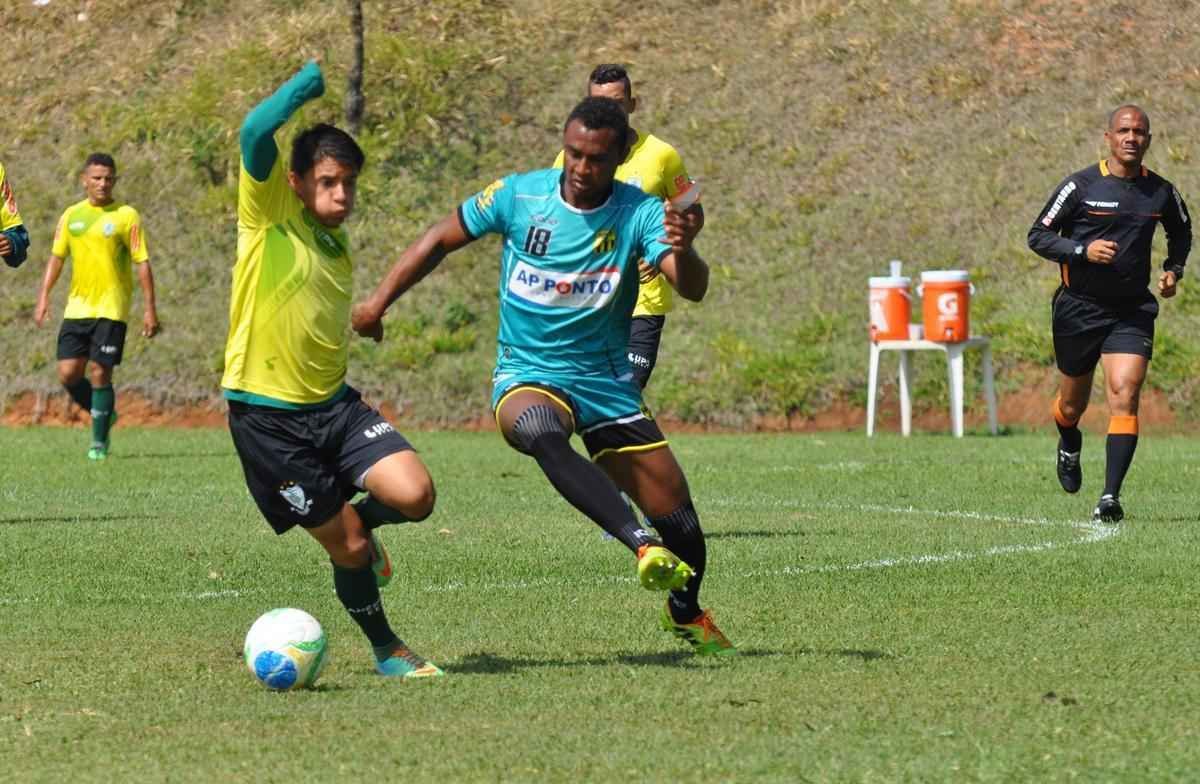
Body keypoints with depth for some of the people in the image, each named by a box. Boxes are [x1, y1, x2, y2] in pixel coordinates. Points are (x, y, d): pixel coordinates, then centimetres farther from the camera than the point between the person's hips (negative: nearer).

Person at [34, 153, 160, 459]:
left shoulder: (126, 216, -3)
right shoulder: (72, 215, 9)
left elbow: (142, 263, -3)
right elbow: (56, 257, 14)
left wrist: (149, 308, -8)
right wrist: (44, 297, 4)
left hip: (111, 308, -4)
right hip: (77, 307, 4)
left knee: (100, 374, -7)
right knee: (68, 374, -2)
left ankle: (99, 442, 5)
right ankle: (104, 414, 24)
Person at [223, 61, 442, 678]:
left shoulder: (338, 243, 11)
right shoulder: (270, 216, -9)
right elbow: (256, 132, -25)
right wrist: (315, 77, -16)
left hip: (332, 403, 6)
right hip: (267, 414, -6)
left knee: (415, 495, -15)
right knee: (348, 547, -3)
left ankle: (358, 520, 19)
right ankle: (385, 649, 21)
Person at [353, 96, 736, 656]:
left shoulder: (640, 213, -10)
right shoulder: (519, 195, -7)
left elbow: (692, 289, -24)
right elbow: (442, 239, 7)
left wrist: (683, 251, -46)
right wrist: (379, 301, 5)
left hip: (607, 383, 1)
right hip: (527, 377, -1)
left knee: (680, 521, 1)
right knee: (540, 430, -41)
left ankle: (687, 614, 34)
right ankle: (641, 545, -49)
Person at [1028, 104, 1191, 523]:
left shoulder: (1161, 192, 2)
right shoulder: (1080, 186, -7)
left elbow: (1181, 230, 23)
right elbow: (1038, 236, -5)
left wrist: (1173, 269, 5)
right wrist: (1083, 250, -20)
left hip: (1132, 311, 1)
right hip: (1079, 308, -1)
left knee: (1125, 395, -17)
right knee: (1072, 404, 13)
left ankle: (1111, 496, -18)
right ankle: (1069, 448, 50)